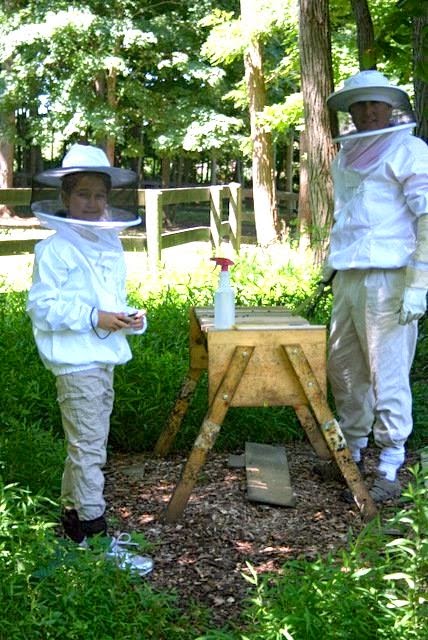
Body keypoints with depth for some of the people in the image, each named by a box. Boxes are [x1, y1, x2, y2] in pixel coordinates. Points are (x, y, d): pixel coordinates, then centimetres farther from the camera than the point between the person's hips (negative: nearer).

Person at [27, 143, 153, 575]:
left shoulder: (110, 245, 12)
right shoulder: (56, 249, -12)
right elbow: (42, 306, -16)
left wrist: (131, 318, 1)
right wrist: (95, 318, -22)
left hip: (105, 359, 8)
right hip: (77, 363, -8)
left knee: (84, 446, 18)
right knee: (89, 448, -4)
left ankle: (73, 519, 32)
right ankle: (97, 537, 5)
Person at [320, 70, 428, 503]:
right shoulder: (345, 157, 18)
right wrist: (330, 269, 19)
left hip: (388, 277, -7)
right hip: (347, 277, 7)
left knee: (387, 375, -5)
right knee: (342, 366, 12)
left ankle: (390, 470, 5)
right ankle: (353, 451, 28)